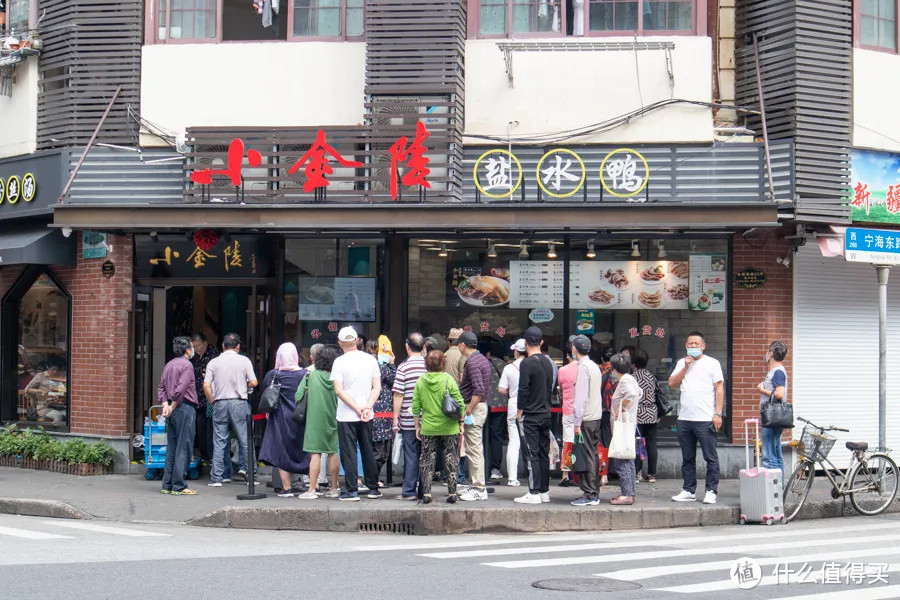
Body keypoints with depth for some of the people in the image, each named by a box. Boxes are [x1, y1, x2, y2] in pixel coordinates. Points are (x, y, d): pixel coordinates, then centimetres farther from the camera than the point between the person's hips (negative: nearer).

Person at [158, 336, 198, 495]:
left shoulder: (169, 365, 16)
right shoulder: (186, 365, -10)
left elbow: (161, 387, 12)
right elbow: (181, 389, -19)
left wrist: (165, 405, 2)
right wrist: (172, 407, -11)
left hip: (171, 409, 9)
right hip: (185, 408, -9)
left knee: (171, 448, 12)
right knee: (183, 448, -5)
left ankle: (167, 485, 14)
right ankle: (179, 486, -6)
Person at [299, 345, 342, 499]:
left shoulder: (311, 375, -7)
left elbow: (298, 396, -4)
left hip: (315, 419, -2)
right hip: (332, 419, 2)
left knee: (315, 453, -3)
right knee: (333, 452, 10)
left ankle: (312, 490, -5)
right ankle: (334, 488, 16)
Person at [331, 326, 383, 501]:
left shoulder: (340, 362, -9)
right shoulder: (370, 359, 4)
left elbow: (339, 391, -14)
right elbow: (377, 388, 0)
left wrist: (357, 408, -12)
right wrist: (367, 407, -7)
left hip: (346, 415, -4)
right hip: (367, 417, 4)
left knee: (349, 453, 1)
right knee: (368, 451, 14)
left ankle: (352, 490, 0)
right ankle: (373, 488, 19)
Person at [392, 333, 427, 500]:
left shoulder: (404, 367, -8)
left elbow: (398, 395, -9)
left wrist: (396, 417, -1)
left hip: (409, 419, -3)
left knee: (411, 455, 1)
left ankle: (409, 491, 2)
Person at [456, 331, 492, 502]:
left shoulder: (472, 362, -17)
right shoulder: (482, 359, 14)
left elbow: (479, 390, -25)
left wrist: (468, 410, -21)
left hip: (474, 408, -10)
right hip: (481, 406, 10)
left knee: (474, 449, -6)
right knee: (475, 449, 15)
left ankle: (478, 490, -4)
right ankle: (478, 486, 20)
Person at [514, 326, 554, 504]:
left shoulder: (527, 363, -13)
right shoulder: (547, 362, 10)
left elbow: (523, 390, -16)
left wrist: (519, 411, -6)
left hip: (530, 416, -7)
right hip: (546, 414, 7)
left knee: (532, 454, -5)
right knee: (544, 454, 11)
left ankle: (534, 493, -6)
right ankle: (545, 491, 14)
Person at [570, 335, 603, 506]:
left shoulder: (582, 367, -12)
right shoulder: (595, 366, 15)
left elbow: (580, 396, -17)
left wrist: (577, 422, -17)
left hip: (586, 418, -9)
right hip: (597, 416, 9)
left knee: (586, 455, -7)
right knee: (593, 455, 11)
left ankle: (589, 495, -7)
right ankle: (594, 493, 14)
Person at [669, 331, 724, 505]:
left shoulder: (712, 363, 2)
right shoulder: (682, 363, 16)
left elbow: (719, 389, -2)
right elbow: (672, 383, 7)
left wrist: (718, 414, -9)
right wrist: (685, 368, -3)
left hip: (705, 419, -5)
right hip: (684, 419, 5)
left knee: (711, 458, -4)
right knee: (687, 459, 10)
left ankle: (711, 491, 1)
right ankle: (688, 491, 16)